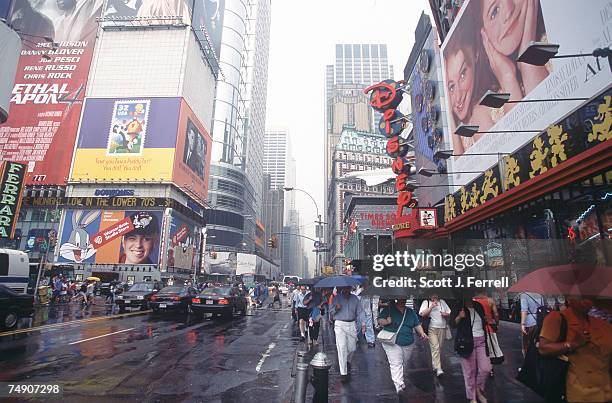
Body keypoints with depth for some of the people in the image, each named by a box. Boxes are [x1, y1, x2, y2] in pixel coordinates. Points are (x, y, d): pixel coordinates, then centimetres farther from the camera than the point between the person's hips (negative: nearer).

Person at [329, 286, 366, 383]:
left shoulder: (355, 298, 9)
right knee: (342, 348, -9)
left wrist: (363, 323, -3)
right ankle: (343, 373, -1)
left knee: (352, 347, 9)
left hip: (351, 325, 3)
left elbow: (360, 312, 10)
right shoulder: (336, 298, 1)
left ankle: (347, 361, 42)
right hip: (340, 324, -3)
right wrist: (336, 308, -19)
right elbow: (331, 311, 2)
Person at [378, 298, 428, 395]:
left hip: (408, 344, 5)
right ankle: (399, 385, -11)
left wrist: (422, 333, -3)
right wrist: (386, 321, -23)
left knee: (403, 362, 12)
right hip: (392, 343, -4)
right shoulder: (389, 308, -3)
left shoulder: (410, 311, 11)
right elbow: (379, 320, -4)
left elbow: (417, 324, 13)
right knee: (396, 363, -12)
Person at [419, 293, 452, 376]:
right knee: (435, 347, -14)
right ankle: (438, 369, -15)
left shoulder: (442, 302, 14)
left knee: (439, 348, 6)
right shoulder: (426, 302, 2)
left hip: (442, 328, 4)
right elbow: (422, 314, -8)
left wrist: (445, 314, -5)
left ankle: (434, 365, 23)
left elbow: (449, 313, 18)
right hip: (432, 329, -4)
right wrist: (431, 306, -14)